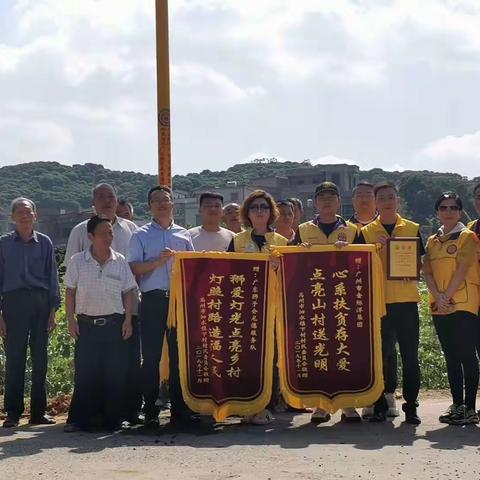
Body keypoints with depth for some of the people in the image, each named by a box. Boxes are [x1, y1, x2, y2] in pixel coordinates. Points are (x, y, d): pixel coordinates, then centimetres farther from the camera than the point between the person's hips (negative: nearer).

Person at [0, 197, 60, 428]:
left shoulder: (44, 243, 8)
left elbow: (52, 277, 10)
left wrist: (53, 309, 4)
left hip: (40, 302, 2)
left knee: (40, 358, 4)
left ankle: (38, 412, 12)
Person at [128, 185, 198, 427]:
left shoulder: (183, 234, 14)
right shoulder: (141, 235, 5)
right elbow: (133, 268, -4)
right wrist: (159, 261, -14)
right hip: (153, 300, -3)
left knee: (179, 354, 6)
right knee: (151, 356, -1)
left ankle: (179, 408, 13)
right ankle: (150, 411, 5)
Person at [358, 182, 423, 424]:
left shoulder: (413, 229, 9)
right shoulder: (366, 232, 7)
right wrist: (376, 248, -12)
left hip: (406, 299, 0)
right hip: (378, 300, 0)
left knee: (409, 355, 1)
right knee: (381, 354, 3)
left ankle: (411, 405, 8)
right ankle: (381, 404, 11)